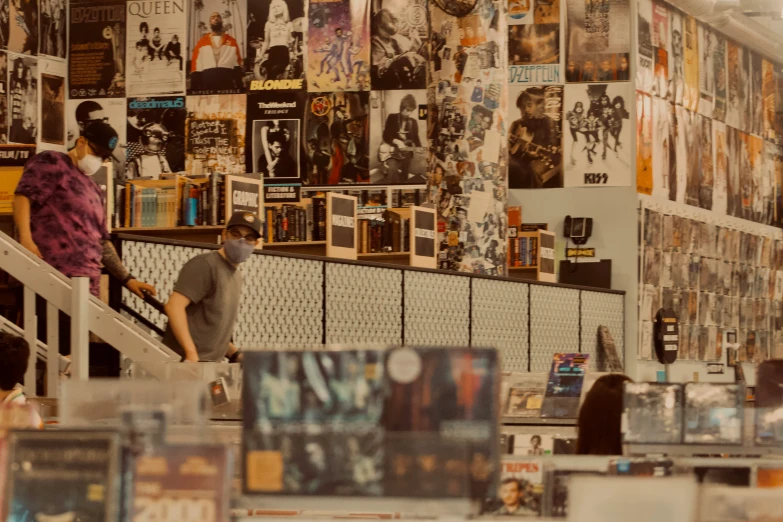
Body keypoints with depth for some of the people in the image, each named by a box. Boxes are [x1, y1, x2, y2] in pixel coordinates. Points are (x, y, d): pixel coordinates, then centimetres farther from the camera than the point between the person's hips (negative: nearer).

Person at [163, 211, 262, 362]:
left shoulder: (236, 275, 20)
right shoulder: (205, 265, -7)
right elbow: (174, 306, -19)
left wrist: (235, 355, 11)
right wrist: (191, 353, -25)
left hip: (209, 366, 9)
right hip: (187, 362, -9)